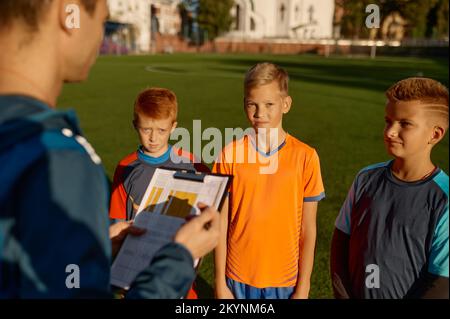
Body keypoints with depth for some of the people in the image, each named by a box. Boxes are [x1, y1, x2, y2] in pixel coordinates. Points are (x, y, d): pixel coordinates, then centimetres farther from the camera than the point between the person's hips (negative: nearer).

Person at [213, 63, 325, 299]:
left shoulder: (305, 157, -9)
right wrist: (220, 282, -1)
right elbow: (222, 224, -3)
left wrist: (303, 288, -2)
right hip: (238, 279, 1)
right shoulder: (230, 154, -8)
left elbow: (308, 229, -4)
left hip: (285, 281, 0)